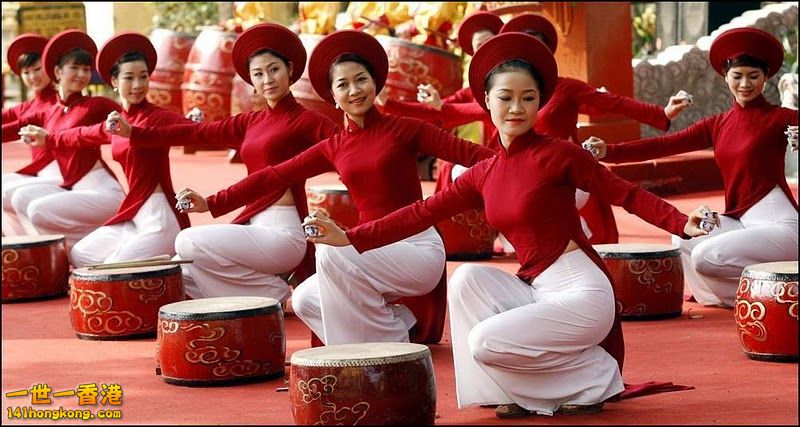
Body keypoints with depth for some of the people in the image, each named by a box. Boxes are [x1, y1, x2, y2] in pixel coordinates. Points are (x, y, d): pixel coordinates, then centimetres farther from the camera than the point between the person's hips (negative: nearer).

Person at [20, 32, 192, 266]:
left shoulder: (159, 117, -10)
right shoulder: (114, 123, 11)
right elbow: (83, 135, 32)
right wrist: (47, 138, 47)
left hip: (159, 215, -8)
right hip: (132, 214, 8)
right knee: (79, 255, 12)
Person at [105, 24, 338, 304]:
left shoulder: (306, 120, -5)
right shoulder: (249, 123, 15)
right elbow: (197, 133, 12)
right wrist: (133, 133, 7)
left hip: (283, 231, -8)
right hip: (253, 226, 8)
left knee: (189, 243, -18)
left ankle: (273, 291, -5)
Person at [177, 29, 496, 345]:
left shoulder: (404, 129, -3)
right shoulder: (334, 149, 10)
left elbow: (467, 153, -10)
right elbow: (276, 175, 7)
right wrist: (213, 204, 1)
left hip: (419, 248, -6)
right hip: (373, 253, 6)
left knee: (332, 250, -26)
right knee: (305, 300, -5)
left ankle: (392, 344, -13)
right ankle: (401, 325, 5)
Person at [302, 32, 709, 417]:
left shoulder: (558, 153, -9)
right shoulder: (484, 174, 9)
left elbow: (627, 194, -9)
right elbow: (423, 212, 8)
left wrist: (683, 225, -24)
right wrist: (349, 238, 1)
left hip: (581, 292, -6)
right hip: (535, 288, 6)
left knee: (485, 342, -18)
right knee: (467, 277, -10)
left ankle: (596, 379, 1)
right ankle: (517, 392, -2)